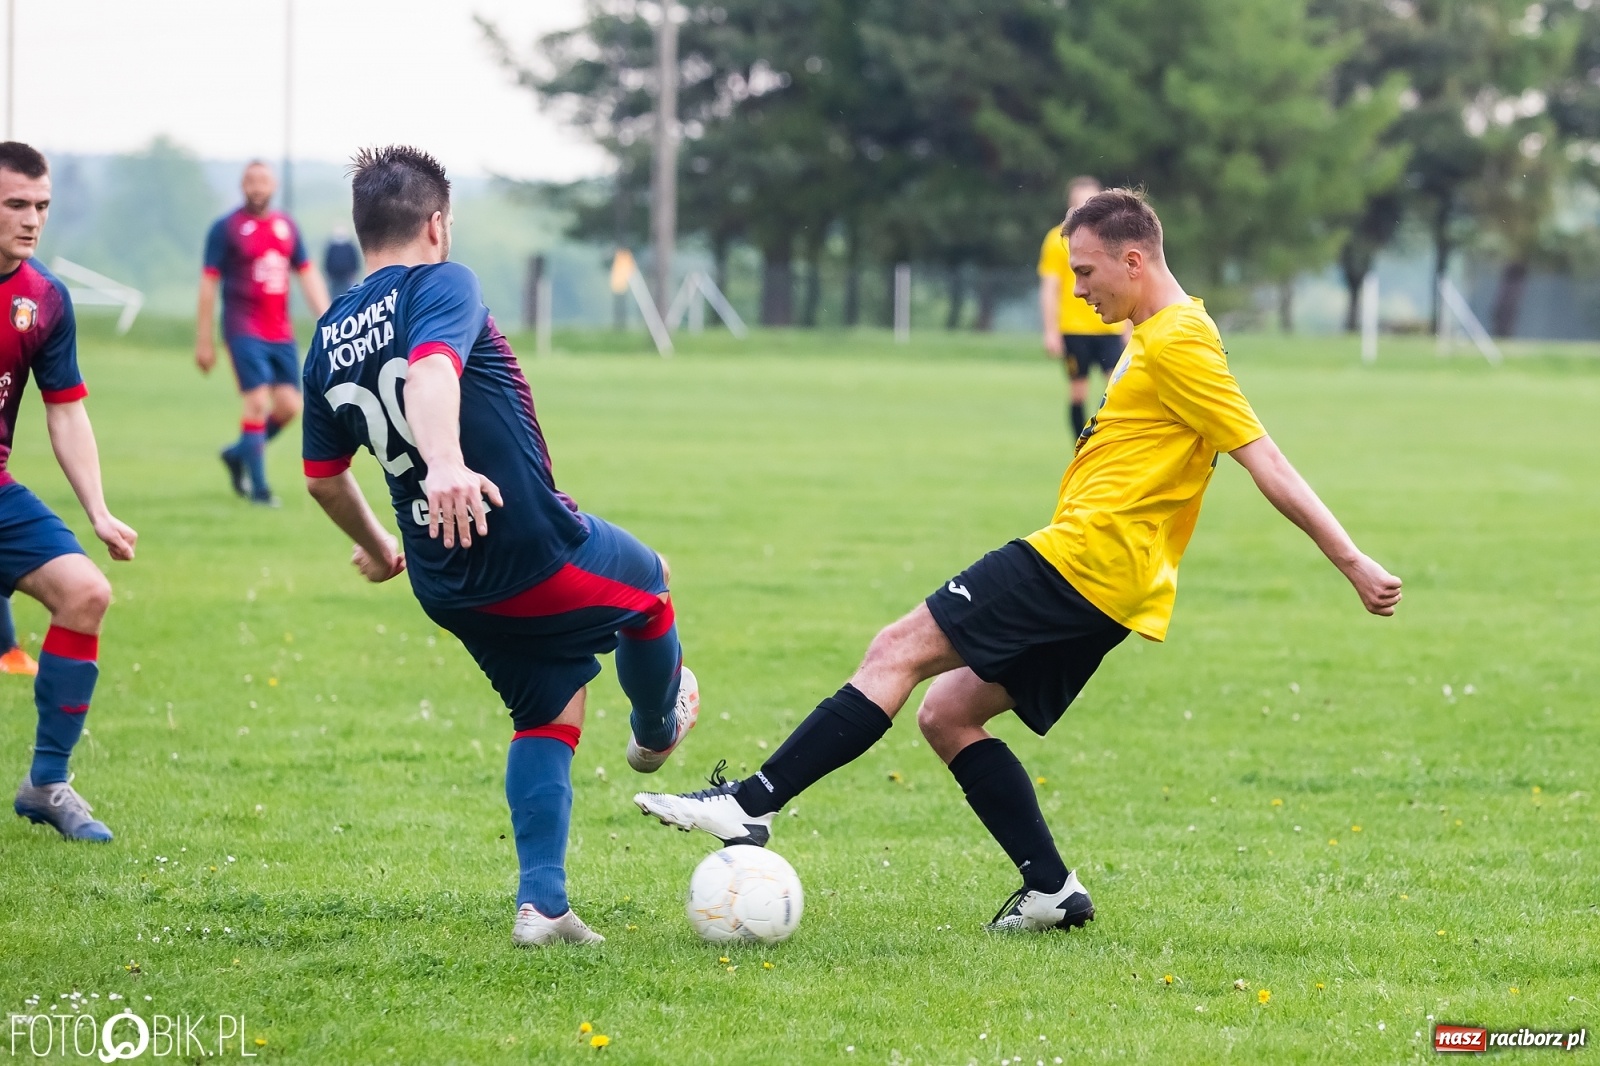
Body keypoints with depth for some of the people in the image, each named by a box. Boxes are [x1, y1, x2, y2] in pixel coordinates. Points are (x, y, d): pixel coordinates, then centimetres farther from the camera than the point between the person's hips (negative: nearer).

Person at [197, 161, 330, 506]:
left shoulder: (287, 226, 12)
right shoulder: (226, 228, -3)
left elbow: (307, 274, 14)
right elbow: (209, 283, -3)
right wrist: (204, 339, -5)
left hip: (281, 333, 5)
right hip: (244, 331, -5)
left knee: (288, 406, 1)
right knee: (258, 402, -14)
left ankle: (238, 453, 26)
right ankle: (258, 488, -6)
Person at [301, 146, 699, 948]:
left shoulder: (327, 341, 8)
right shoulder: (438, 285, -14)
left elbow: (323, 479, 16)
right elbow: (431, 370, -36)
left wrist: (376, 549, 35)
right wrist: (447, 463, -54)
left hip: (446, 583, 7)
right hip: (537, 547, -7)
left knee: (548, 714, 21)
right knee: (649, 586, 26)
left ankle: (541, 903, 10)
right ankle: (657, 732, 52)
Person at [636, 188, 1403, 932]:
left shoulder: (1179, 343, -12)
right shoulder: (1157, 338, 21)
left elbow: (1266, 462, -15)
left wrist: (1353, 563, -17)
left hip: (1081, 561, -10)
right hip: (1104, 590, 10)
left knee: (901, 650, -12)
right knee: (947, 712, 9)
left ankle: (752, 803, -16)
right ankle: (1050, 888, 6)